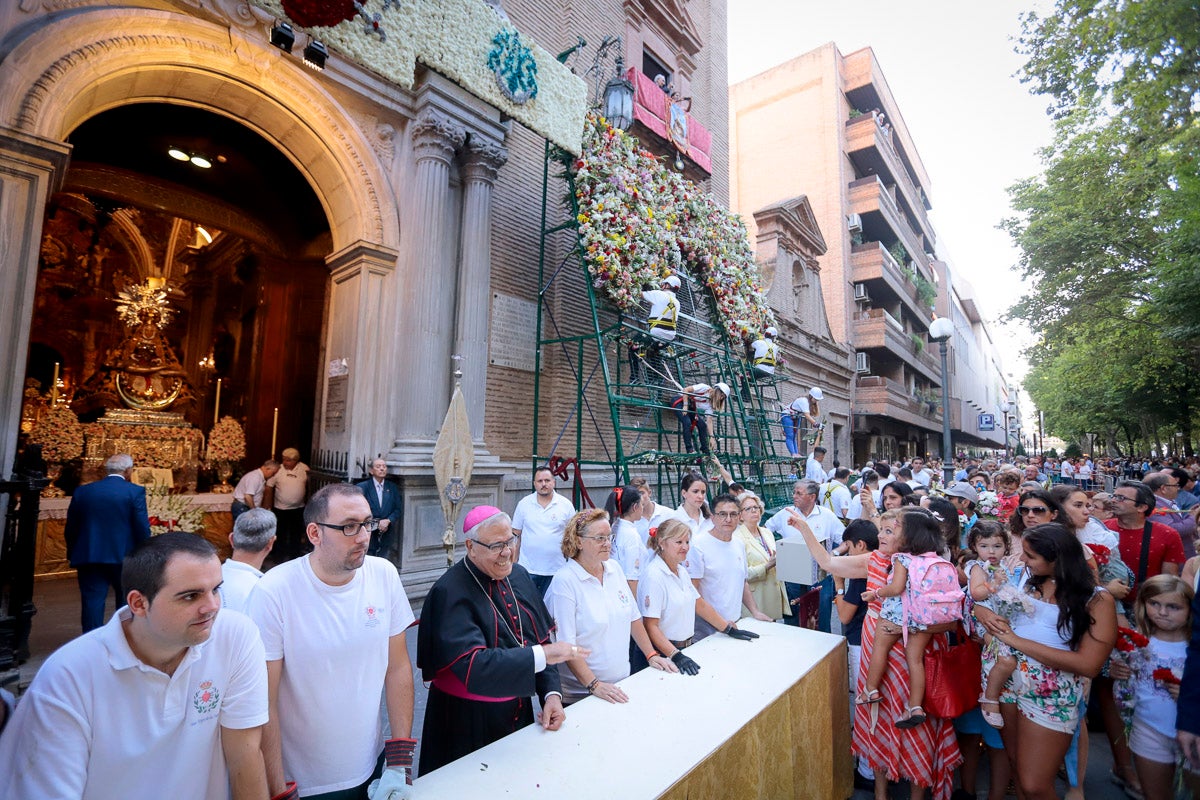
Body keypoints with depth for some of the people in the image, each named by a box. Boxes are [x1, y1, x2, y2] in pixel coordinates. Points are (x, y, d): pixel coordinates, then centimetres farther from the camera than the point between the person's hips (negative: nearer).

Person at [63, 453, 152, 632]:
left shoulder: (83, 491, 3)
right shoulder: (135, 491, -9)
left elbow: (71, 528, 8)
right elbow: (143, 528, -10)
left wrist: (73, 555, 20)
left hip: (88, 557, 3)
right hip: (124, 557, -2)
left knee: (92, 604, 7)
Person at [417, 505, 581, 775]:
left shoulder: (518, 576, -3)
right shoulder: (451, 592, -23)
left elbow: (541, 639, 2)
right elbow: (471, 665, -31)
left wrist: (551, 693, -9)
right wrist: (542, 655, -33)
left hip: (519, 712, 6)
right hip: (468, 722, -6)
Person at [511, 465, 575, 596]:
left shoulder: (566, 505, -1)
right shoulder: (524, 503, 0)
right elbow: (516, 535, 5)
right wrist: (514, 562, 2)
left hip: (555, 570, 0)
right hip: (527, 569, 0)